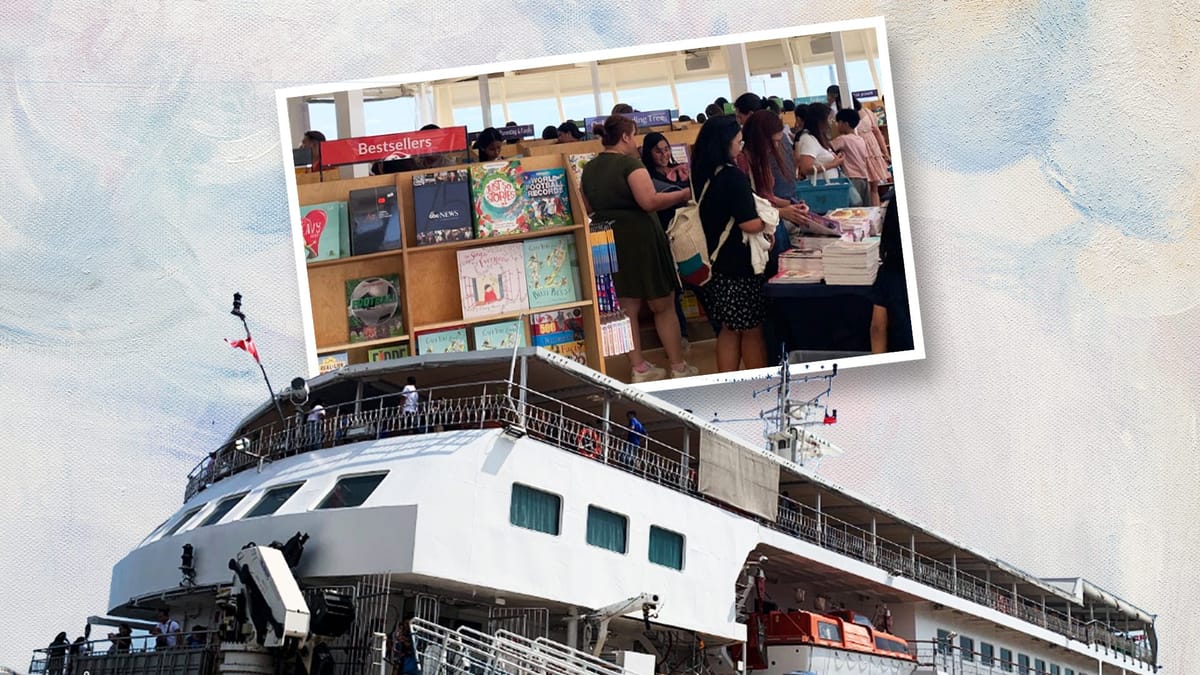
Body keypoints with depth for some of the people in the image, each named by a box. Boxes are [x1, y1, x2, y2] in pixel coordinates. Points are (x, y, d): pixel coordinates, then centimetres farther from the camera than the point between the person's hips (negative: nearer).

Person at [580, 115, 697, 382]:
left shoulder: (588, 170, 8)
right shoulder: (630, 163, -14)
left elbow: (588, 209, 16)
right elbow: (649, 201, -23)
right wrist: (684, 194, -14)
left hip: (608, 243, 6)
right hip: (640, 239, -6)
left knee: (628, 308, 12)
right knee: (663, 306, 5)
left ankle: (639, 368, 14)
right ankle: (678, 367, 9)